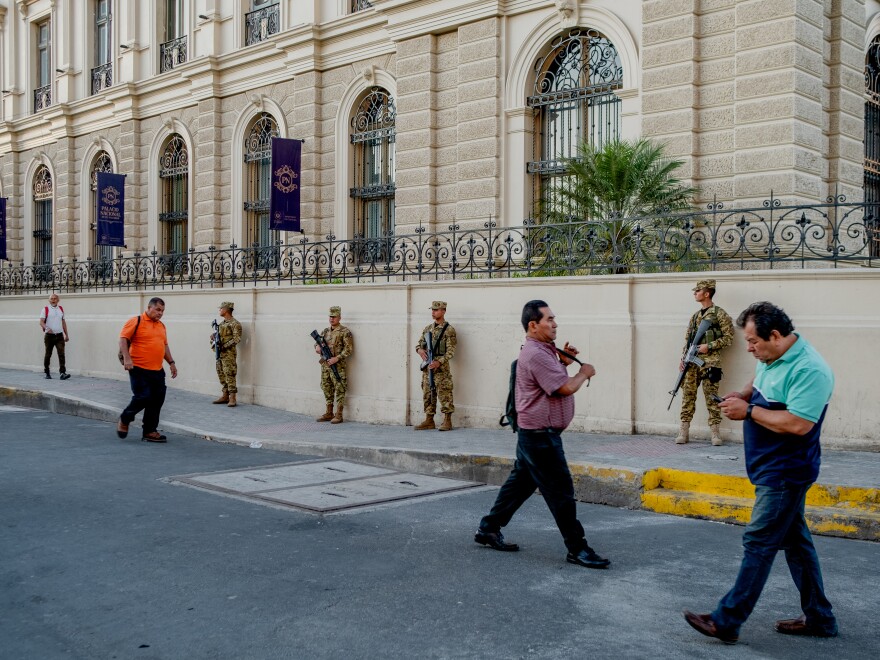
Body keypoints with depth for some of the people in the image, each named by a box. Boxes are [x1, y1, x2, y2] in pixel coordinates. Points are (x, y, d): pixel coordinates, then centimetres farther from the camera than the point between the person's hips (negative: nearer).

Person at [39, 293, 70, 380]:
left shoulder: (61, 309, 13)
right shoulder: (45, 309, -1)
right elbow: (41, 322, -11)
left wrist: (66, 334, 18)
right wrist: (47, 328, -31)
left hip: (59, 335, 2)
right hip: (49, 335, -2)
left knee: (61, 353, -11)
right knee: (48, 354, 7)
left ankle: (63, 373, -17)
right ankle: (47, 373, 20)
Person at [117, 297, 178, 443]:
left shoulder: (161, 326, 18)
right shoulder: (136, 322, -4)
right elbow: (123, 339, -10)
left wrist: (171, 362, 19)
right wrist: (126, 358, -21)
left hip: (157, 371, 7)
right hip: (139, 369, -7)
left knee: (157, 401, 4)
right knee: (143, 397, -9)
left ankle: (150, 431, 12)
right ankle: (124, 420, 17)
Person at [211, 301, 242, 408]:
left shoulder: (235, 324, -10)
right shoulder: (222, 323, 16)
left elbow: (236, 339, -17)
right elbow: (215, 334, 26)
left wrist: (224, 346, -19)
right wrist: (213, 341, 4)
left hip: (229, 353, -9)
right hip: (220, 353, 9)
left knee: (229, 375, -10)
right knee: (221, 375, 11)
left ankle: (232, 399, -10)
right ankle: (225, 396, 19)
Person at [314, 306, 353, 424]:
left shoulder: (345, 332, -6)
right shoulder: (326, 331, 15)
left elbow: (348, 349, -11)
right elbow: (319, 341, 24)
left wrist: (336, 358, -19)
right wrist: (317, 346, -1)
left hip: (338, 366, -7)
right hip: (325, 365, 7)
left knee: (339, 390, -5)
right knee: (327, 389, 11)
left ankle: (339, 416, -2)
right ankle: (328, 414, 20)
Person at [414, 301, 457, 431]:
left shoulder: (449, 330, -5)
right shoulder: (428, 328, 14)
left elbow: (451, 351, -11)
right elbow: (419, 343, 18)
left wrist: (439, 362, -23)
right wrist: (420, 350, -6)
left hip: (441, 367, -6)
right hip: (427, 367, 7)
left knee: (444, 394, -6)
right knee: (427, 394, 9)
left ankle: (447, 421, 0)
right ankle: (429, 421, 15)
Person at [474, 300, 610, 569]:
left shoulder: (543, 350, 13)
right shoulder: (536, 354, -21)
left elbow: (554, 381, 25)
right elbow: (565, 388, -24)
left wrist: (563, 361, 9)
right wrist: (584, 373, -6)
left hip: (534, 433, 11)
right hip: (541, 436, -11)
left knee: (520, 482, 17)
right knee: (560, 491, -5)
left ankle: (488, 529, 26)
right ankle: (577, 549, 1)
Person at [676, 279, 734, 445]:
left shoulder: (720, 314, -2)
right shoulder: (695, 316, 17)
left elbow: (728, 338, -5)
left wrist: (709, 346, -14)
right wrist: (683, 359, 9)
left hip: (709, 362, -6)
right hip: (691, 362, 6)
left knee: (711, 397, -3)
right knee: (687, 395, 4)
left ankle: (715, 432, 2)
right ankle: (683, 431, 8)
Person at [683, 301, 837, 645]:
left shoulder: (809, 370, -24)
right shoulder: (770, 358, 5)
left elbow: (798, 424, -31)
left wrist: (749, 411, -22)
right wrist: (743, 394, 3)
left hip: (785, 474, -10)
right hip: (775, 470, 10)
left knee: (758, 543, -5)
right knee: (795, 541, 16)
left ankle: (726, 621, 1)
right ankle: (819, 619, 28)